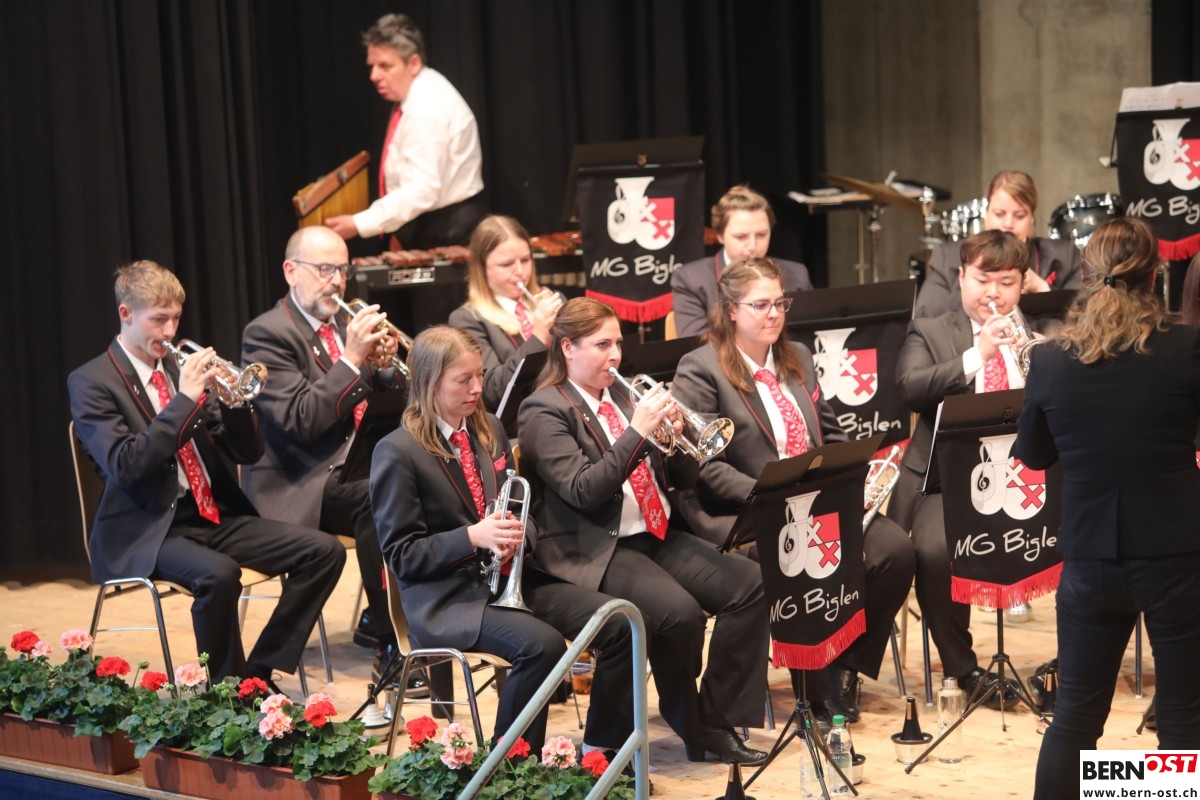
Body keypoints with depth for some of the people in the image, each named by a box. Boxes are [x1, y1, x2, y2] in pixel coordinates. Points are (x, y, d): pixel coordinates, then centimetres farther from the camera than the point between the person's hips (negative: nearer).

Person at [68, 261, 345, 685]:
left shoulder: (182, 367, 13)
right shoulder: (91, 382, -4)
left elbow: (247, 453, 11)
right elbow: (124, 466, -20)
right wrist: (184, 400, -21)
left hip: (216, 515, 7)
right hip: (148, 529, -6)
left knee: (324, 552, -11)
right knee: (219, 573, -36)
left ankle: (260, 672, -2)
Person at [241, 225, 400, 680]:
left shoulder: (345, 325, 16)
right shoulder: (267, 334, -8)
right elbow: (298, 420, -20)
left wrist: (383, 365, -5)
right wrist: (352, 360, -22)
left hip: (350, 468, 8)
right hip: (298, 487, -8)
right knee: (377, 497, -33)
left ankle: (377, 621, -2)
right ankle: (388, 642, -23)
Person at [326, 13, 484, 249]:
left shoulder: (427, 107, -23)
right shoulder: (415, 90, 7)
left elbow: (422, 191, -29)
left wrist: (360, 225, -29)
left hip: (442, 229, -10)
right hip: (428, 222, 10)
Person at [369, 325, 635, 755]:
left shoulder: (489, 430, 12)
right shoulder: (396, 452, -9)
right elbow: (400, 553, -10)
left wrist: (517, 536, -6)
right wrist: (473, 537, -23)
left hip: (510, 579, 7)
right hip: (445, 598, -7)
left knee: (618, 624, -12)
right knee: (542, 644, -33)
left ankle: (600, 749, 1)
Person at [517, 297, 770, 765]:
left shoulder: (625, 396, 15)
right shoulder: (545, 412, -5)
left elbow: (685, 478, 15)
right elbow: (583, 491, -18)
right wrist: (637, 431, -22)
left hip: (654, 534, 7)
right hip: (595, 550, -7)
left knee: (750, 583, -14)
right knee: (681, 612, -30)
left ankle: (717, 720, -6)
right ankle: (689, 727, -5)